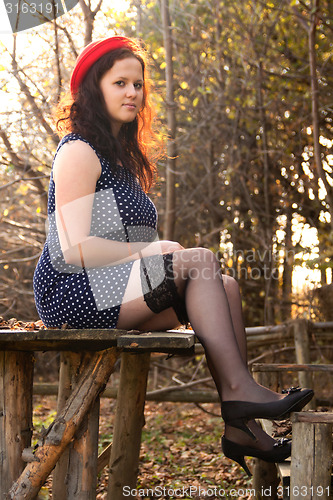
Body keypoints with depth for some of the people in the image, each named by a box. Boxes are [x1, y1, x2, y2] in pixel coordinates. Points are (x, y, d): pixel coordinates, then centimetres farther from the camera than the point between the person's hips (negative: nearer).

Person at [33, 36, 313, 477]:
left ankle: (241, 424, -19)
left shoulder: (121, 155, 23)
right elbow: (76, 249, -16)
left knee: (225, 287, -11)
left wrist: (160, 249, 1)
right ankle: (238, 388, -26)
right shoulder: (78, 152, -7)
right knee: (202, 260, -23)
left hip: (111, 294, 9)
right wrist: (148, 251, -14)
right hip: (73, 293, -8)